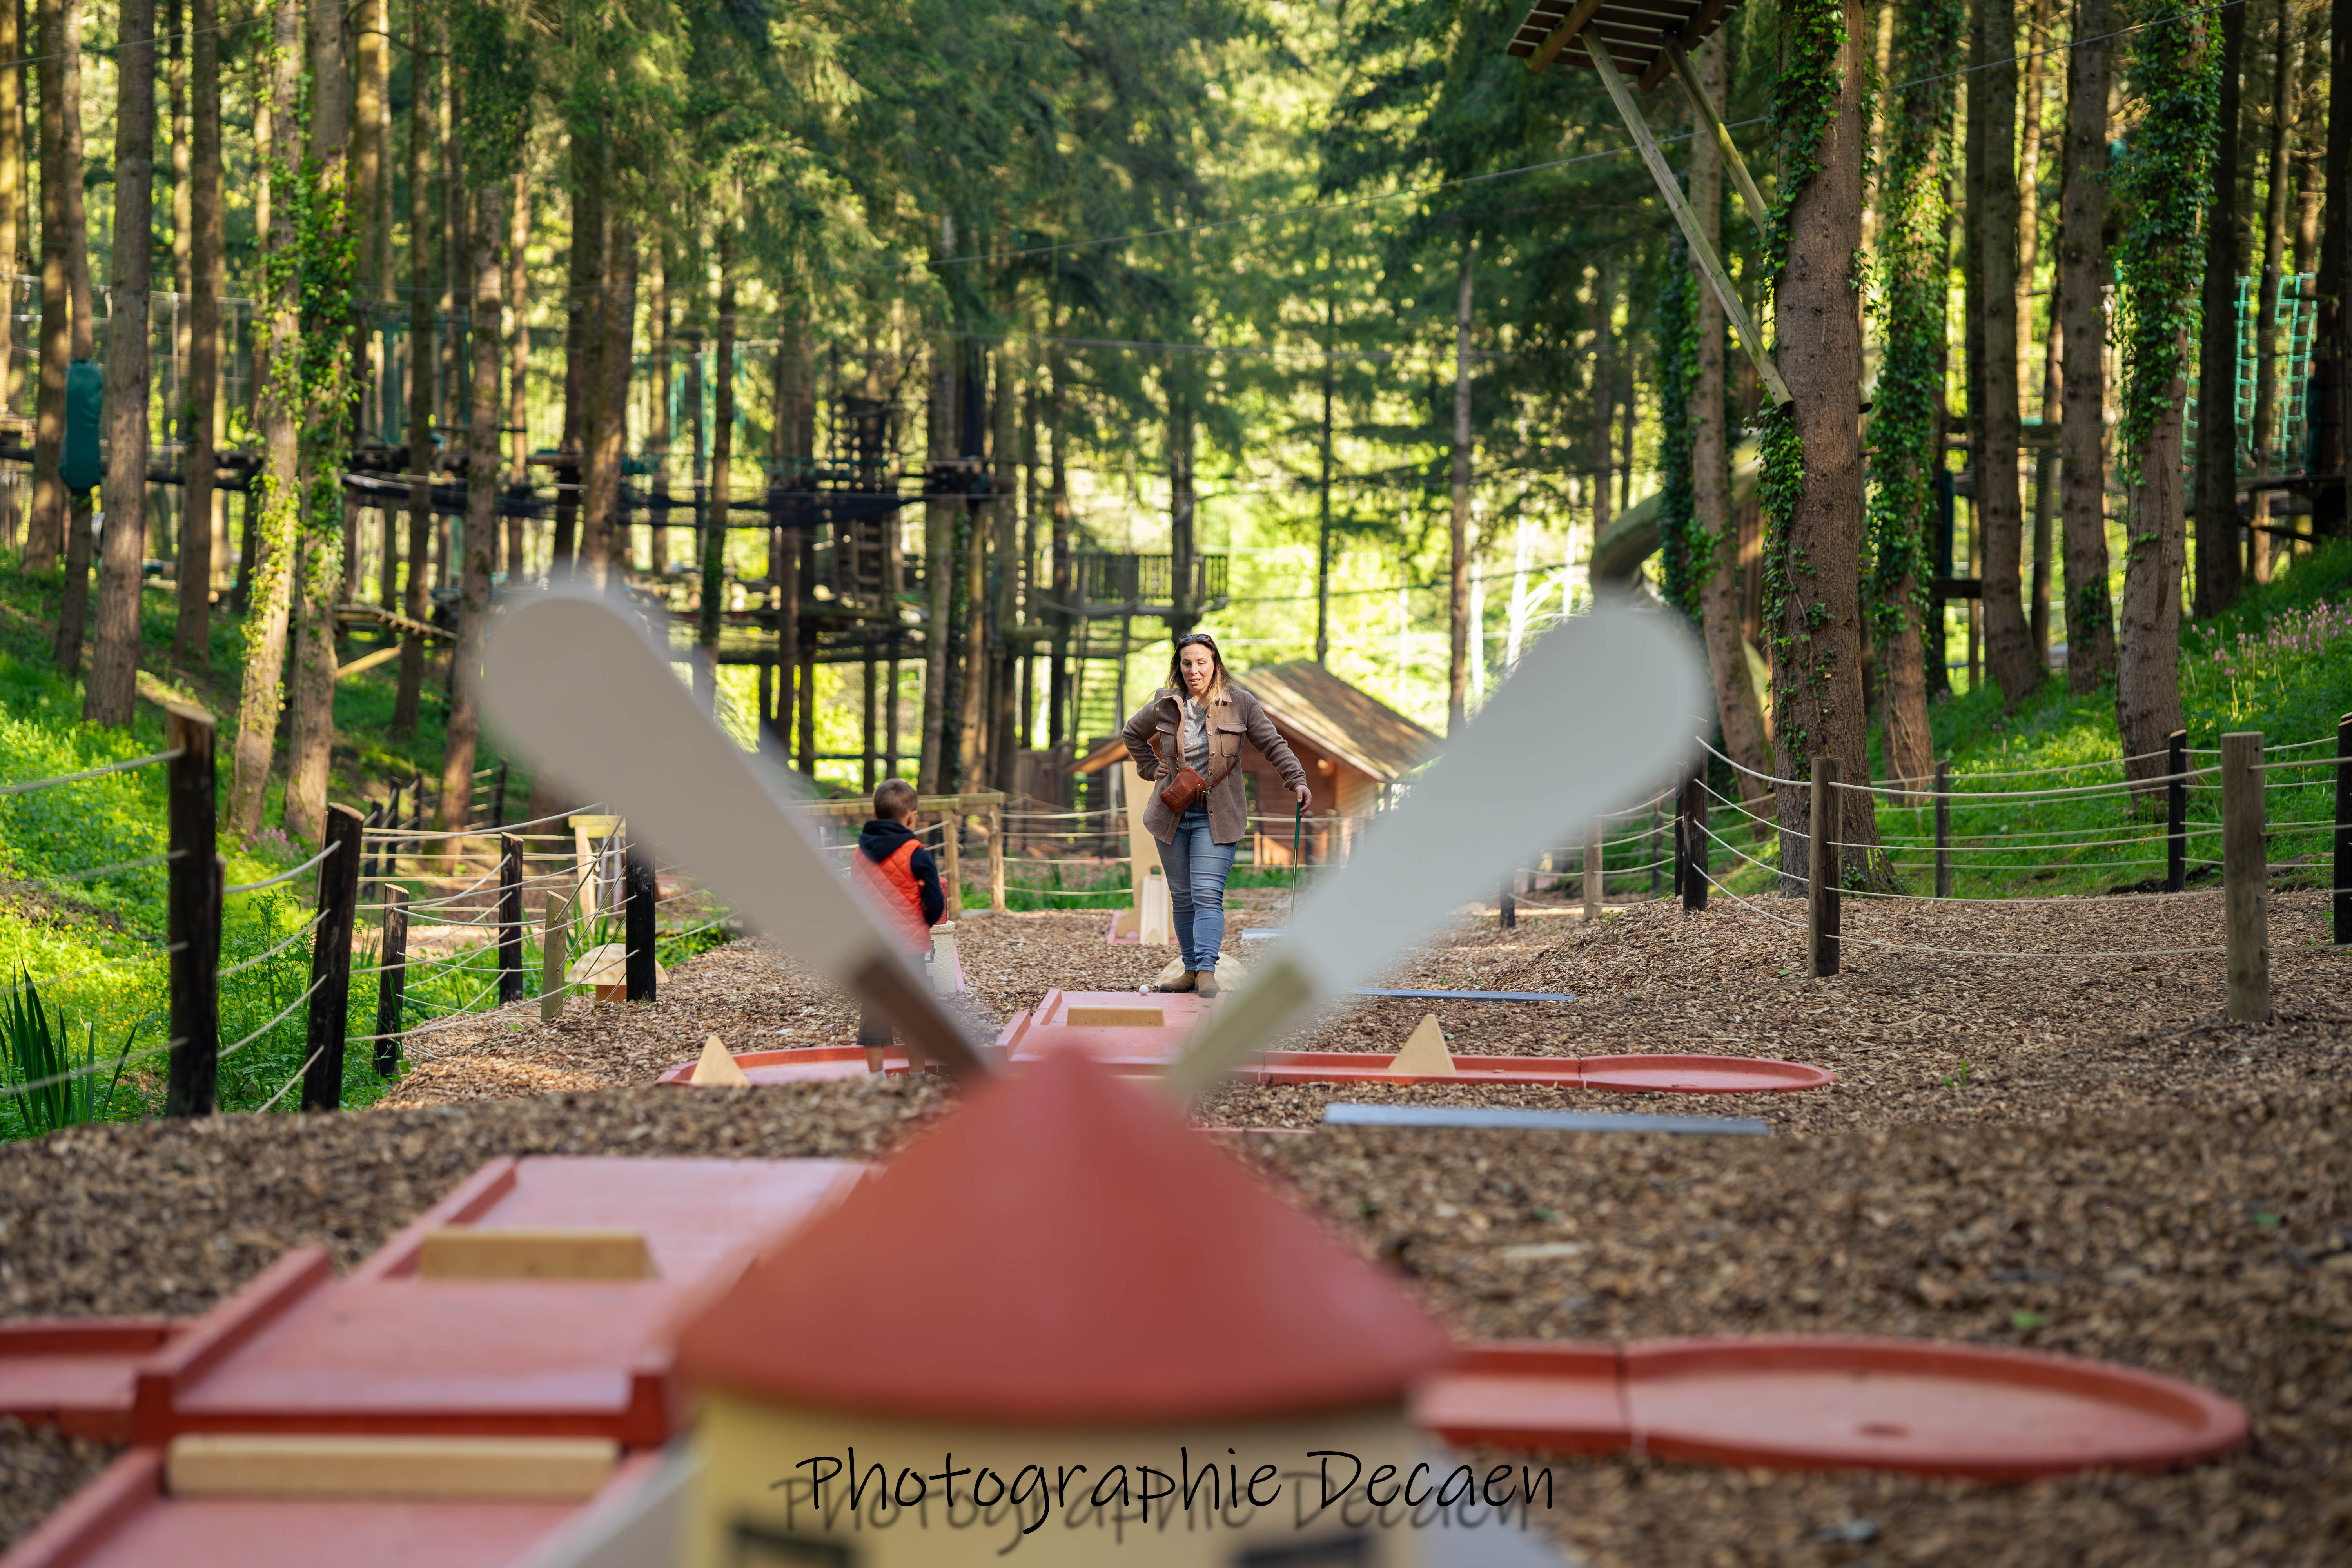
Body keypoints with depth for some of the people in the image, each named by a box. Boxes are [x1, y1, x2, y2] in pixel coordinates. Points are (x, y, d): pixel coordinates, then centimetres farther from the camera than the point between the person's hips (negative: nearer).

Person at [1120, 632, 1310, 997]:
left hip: (1216, 816, -3)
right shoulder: (1164, 706, 2)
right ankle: (1191, 970, 17)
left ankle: (1207, 971, -21)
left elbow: (1273, 744, 0)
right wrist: (1151, 768, 8)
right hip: (1172, 812, 3)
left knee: (1208, 895, -15)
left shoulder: (1241, 704, -4)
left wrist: (1296, 779, -12)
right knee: (1182, 896, 9)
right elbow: (1132, 735, 20)